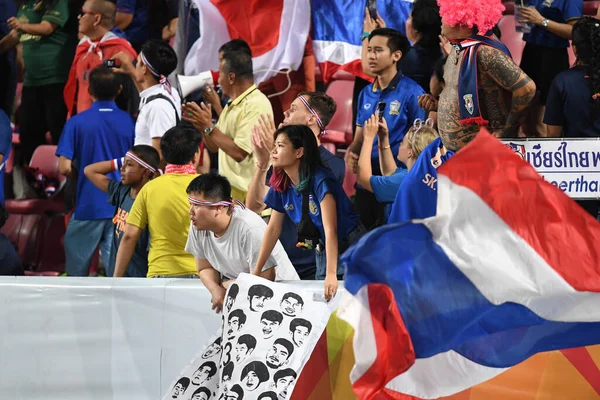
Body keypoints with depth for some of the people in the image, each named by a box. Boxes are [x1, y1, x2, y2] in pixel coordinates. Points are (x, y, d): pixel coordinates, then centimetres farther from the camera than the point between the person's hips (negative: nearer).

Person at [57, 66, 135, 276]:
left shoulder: (77, 123, -7)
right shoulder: (130, 122, -2)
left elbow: (65, 168, -11)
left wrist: (81, 176, 10)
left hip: (89, 205, -2)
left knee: (76, 270, 12)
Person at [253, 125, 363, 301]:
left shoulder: (320, 180, -25)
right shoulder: (280, 185, -3)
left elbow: (330, 230, -31)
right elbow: (273, 229, 5)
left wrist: (331, 274, -39)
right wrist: (256, 271, 2)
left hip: (348, 246, -7)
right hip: (323, 252, 7)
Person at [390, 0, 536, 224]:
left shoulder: (485, 53, -23)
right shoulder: (459, 50, 7)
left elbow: (526, 88, -29)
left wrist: (506, 132, -20)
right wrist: (438, 105, 3)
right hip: (449, 151, 10)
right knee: (414, 190, 12)